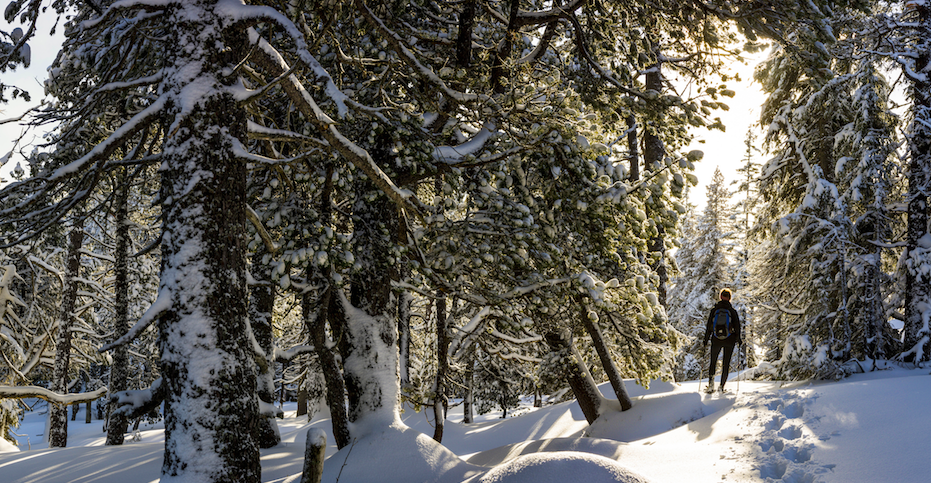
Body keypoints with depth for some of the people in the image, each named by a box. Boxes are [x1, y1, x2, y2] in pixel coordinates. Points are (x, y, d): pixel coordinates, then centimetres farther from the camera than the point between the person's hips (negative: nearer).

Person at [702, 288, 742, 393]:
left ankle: (711, 381, -10)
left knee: (713, 362, 12)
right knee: (726, 363, 9)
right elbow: (737, 326, -1)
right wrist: (738, 338, 14)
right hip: (729, 340, -1)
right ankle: (722, 386, 7)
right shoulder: (732, 311, -4)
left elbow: (709, 327, 0)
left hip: (716, 340, 1)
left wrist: (705, 342, 5)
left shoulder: (714, 310, -1)